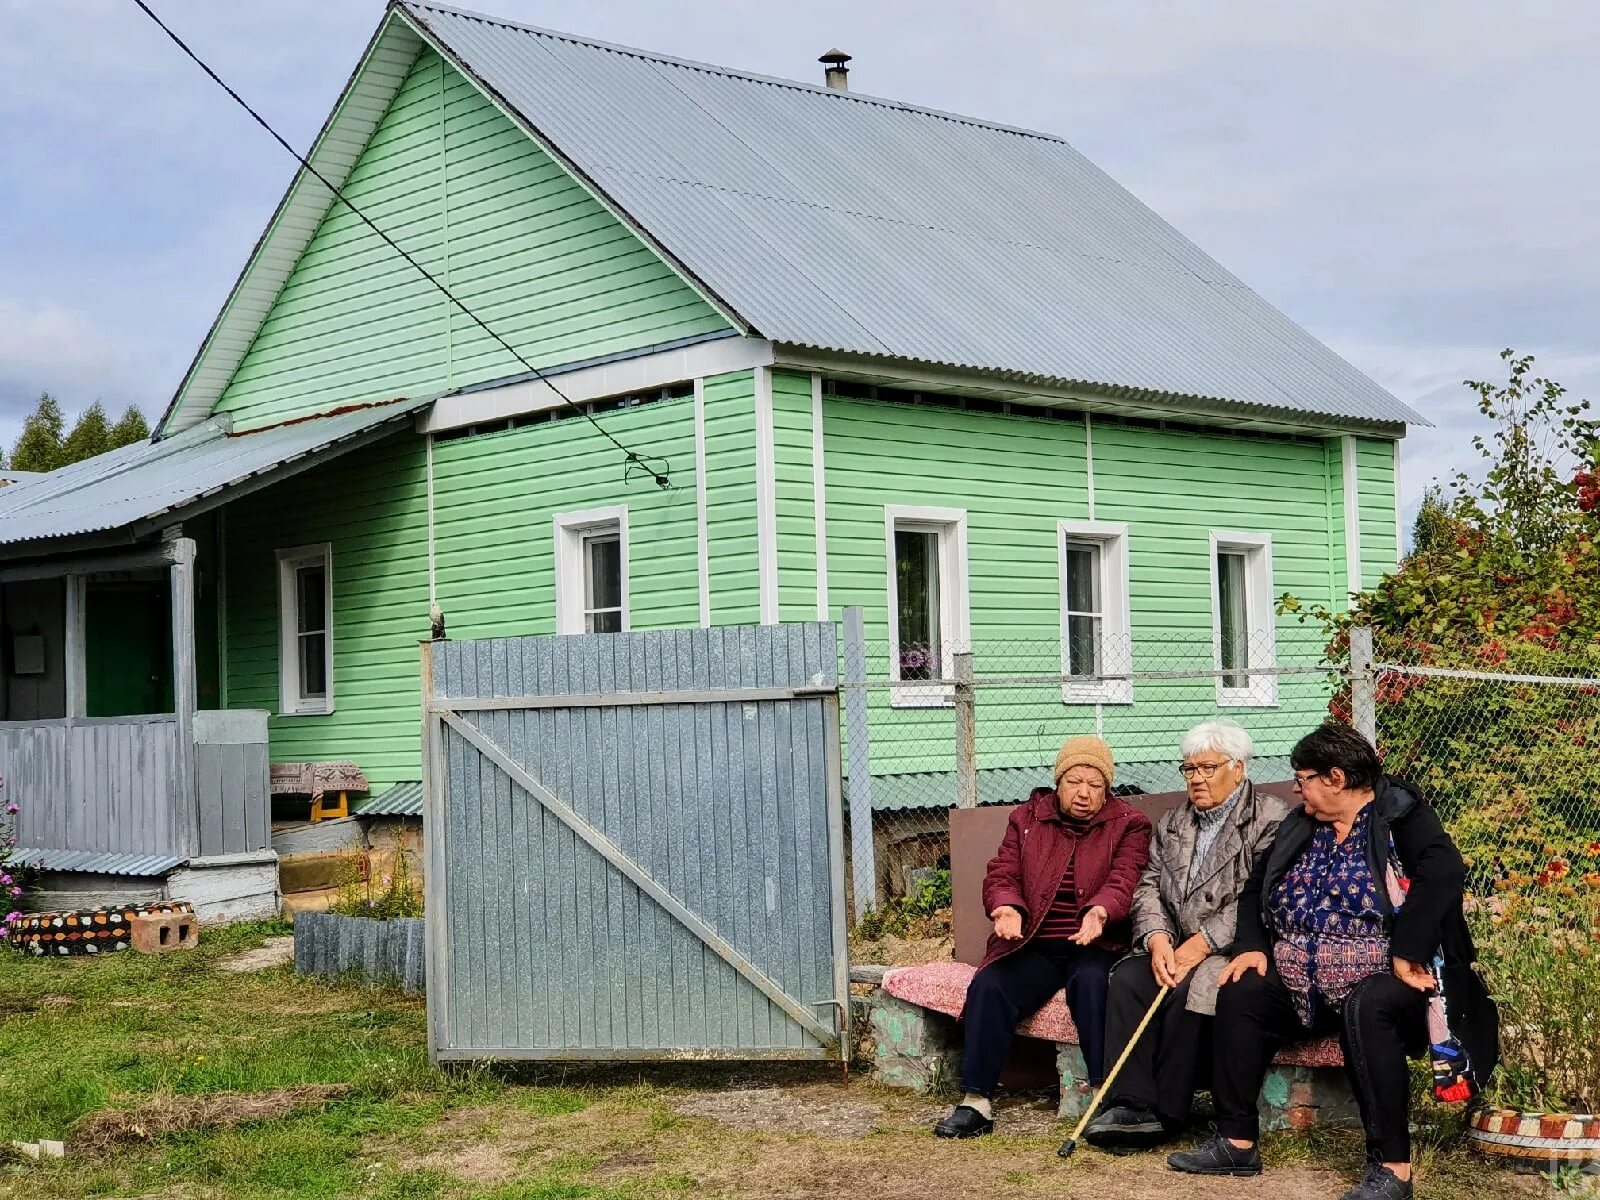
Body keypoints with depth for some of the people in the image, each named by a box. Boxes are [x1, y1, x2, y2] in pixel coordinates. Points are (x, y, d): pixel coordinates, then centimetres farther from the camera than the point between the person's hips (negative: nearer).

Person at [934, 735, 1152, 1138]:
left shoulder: (1129, 825, 5)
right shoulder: (1027, 818, 14)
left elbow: (1124, 881, -11)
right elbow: (1001, 875, 6)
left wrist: (1100, 911, -34)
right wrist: (1007, 907, -19)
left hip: (1094, 947, -2)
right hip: (1034, 948, 2)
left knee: (1092, 983, -36)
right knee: (988, 986, -25)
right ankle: (976, 1102, -23)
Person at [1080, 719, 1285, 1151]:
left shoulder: (1270, 819, -3)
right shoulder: (1172, 824, 19)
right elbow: (1149, 888, 10)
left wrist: (1202, 943, -19)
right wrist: (1157, 938, -11)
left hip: (1235, 949, -6)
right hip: (1177, 947, 6)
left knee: (1190, 988, -32)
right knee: (1128, 978, -22)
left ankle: (1167, 1112, -22)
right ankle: (1131, 1104, -27)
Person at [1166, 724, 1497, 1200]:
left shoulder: (1399, 814, -7)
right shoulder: (1299, 826, 14)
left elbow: (1443, 870, -24)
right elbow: (1256, 889, 19)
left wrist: (1407, 955, -29)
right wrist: (1251, 946, 0)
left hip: (1379, 979, -6)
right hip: (1301, 982, 7)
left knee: (1367, 1010, -37)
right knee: (1239, 995, -16)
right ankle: (1237, 1143, -10)